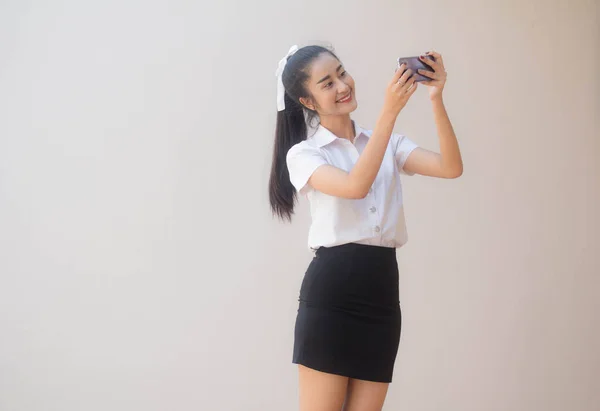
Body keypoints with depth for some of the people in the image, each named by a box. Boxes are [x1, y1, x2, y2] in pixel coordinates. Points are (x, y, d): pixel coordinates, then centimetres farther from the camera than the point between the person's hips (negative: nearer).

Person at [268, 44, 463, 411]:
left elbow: (452, 168, -2)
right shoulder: (304, 154, 2)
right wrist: (390, 111, -21)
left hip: (383, 294, 4)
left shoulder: (389, 144, 14)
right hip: (329, 292, -4)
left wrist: (436, 98, -13)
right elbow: (356, 186, -19)